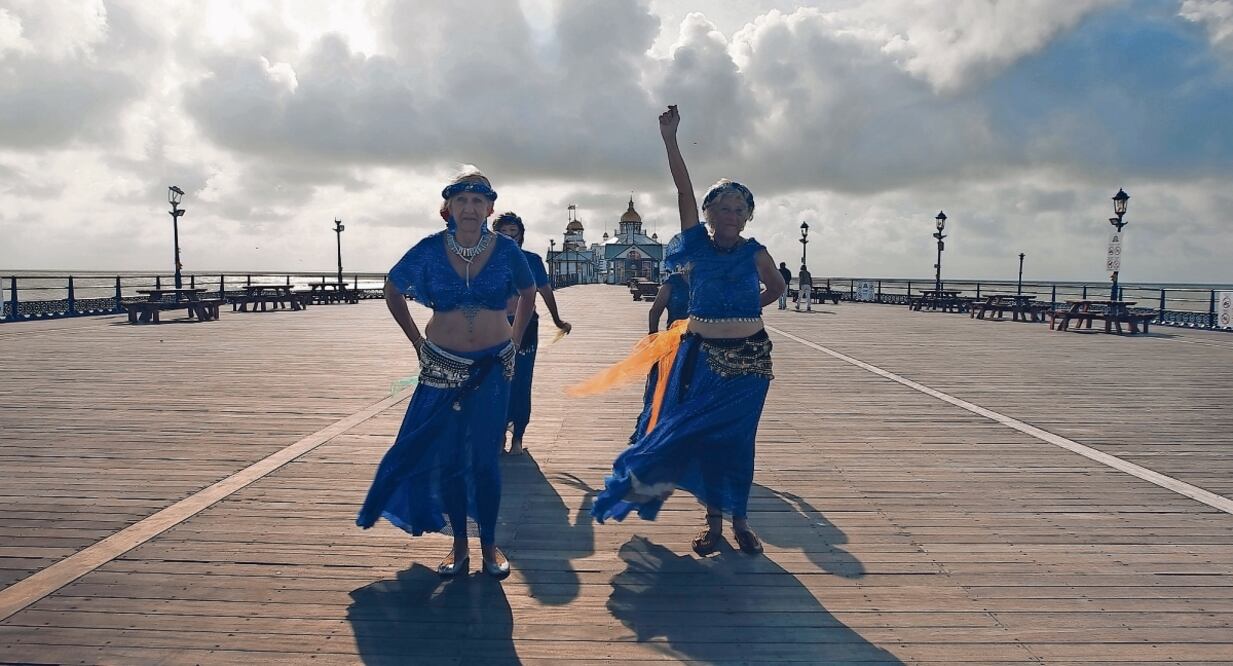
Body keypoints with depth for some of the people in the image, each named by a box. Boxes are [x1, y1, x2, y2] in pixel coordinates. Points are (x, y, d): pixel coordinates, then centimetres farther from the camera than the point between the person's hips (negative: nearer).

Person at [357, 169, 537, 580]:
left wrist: (515, 341, 7)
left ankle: (489, 544, 18)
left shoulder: (506, 250, -5)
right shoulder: (430, 250, -6)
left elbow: (528, 293, 13)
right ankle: (459, 545, 21)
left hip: (493, 367, 0)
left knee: (484, 459, 1)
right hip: (443, 366, 1)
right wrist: (418, 342, 5)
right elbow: (393, 291, 9)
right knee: (447, 458, 5)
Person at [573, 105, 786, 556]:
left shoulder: (755, 252, 0)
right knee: (703, 434, 4)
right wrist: (670, 138, -13)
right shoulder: (698, 243, 0)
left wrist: (743, 310, 8)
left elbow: (776, 287, 18)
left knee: (736, 437, 5)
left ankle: (739, 519, 20)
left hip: (747, 358, 0)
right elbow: (683, 188, -8)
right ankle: (714, 519, 18)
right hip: (701, 354, 1)